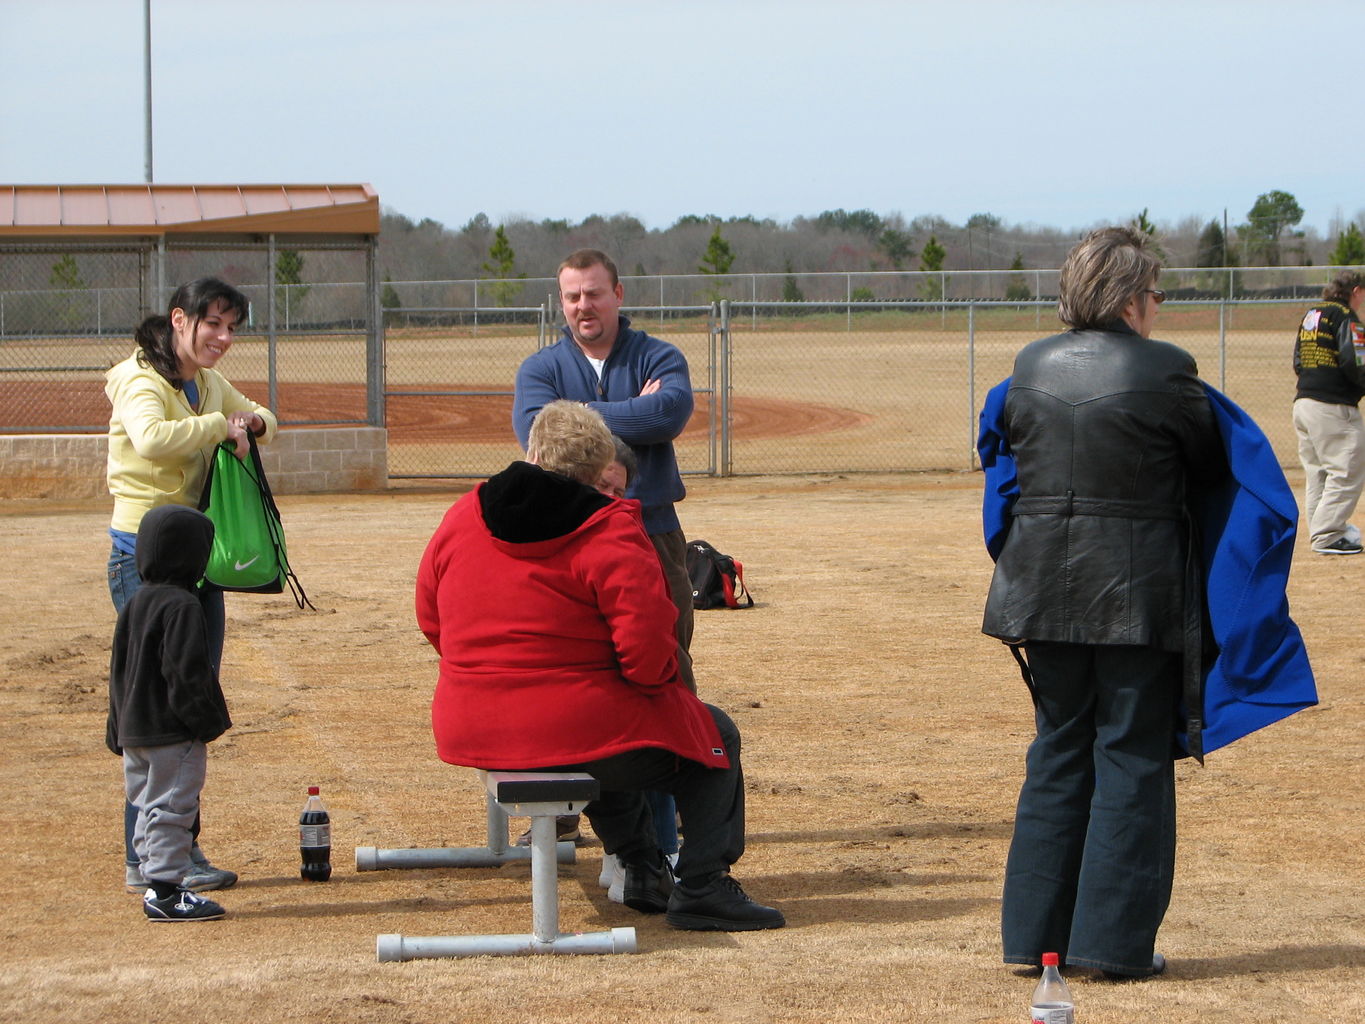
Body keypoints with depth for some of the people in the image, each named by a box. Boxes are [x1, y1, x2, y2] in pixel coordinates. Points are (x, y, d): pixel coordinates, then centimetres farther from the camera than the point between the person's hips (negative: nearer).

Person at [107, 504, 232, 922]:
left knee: (148, 809, 14)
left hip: (134, 730, 9)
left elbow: (119, 671, 15)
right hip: (174, 733, -9)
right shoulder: (183, 607, -17)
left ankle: (157, 885, 20)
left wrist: (120, 731, 20)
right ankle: (165, 890, -6)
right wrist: (209, 721, -12)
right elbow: (188, 673, -21)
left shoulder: (134, 605, 10)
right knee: (171, 809, -5)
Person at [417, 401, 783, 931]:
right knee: (715, 737, 17)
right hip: (574, 729, -7)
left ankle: (641, 869, 38)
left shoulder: (461, 518, 5)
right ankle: (702, 888, 8)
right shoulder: (609, 534, -13)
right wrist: (664, 678, 2)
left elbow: (431, 621, 16)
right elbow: (648, 650, -21)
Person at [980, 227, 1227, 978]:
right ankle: (1114, 939, 3)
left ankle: (1036, 933, 15)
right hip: (1136, 592, -5)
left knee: (1058, 753, 14)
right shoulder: (1163, 371, -12)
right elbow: (1212, 464, -1)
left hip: (1044, 589, 5)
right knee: (1132, 757, 4)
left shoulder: (1032, 366, 3)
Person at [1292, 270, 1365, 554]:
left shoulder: (1309, 316, 16)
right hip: (1334, 408, -9)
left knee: (1316, 472, 14)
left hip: (1303, 402, 9)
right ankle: (1328, 537, -11)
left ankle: (1320, 532, 18)